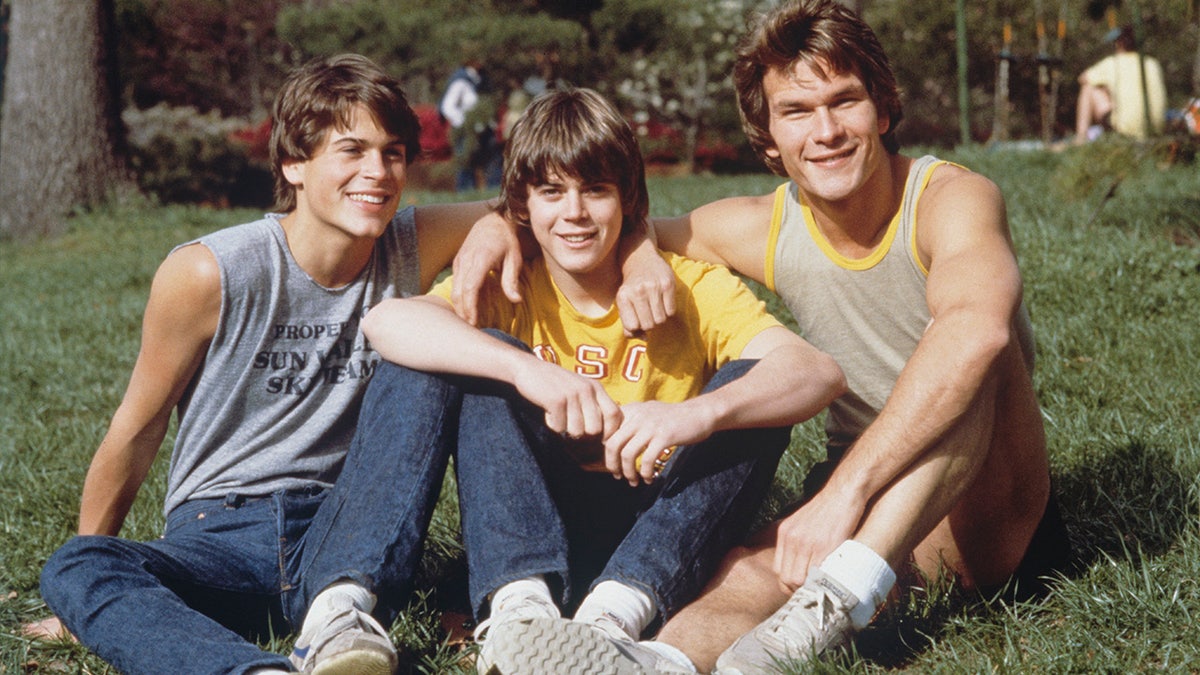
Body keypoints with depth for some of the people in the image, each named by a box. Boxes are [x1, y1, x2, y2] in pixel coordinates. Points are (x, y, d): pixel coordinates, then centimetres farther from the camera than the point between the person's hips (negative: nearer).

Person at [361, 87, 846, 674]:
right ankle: (520, 607, -36)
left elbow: (818, 372, -20)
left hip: (660, 529, 0)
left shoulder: (690, 288, -1)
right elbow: (385, 320, -23)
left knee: (753, 389, -21)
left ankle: (615, 615, -37)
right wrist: (525, 368, -39)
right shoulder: (509, 290, 0)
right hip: (527, 531, 0)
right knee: (488, 356, -17)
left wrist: (701, 412, -40)